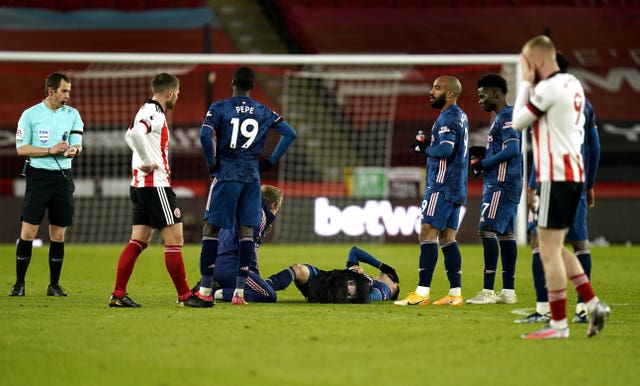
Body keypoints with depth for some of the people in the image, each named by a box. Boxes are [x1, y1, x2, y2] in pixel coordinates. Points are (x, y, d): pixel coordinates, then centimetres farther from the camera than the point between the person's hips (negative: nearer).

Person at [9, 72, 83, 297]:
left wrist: (73, 150, -20)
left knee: (58, 235, 4)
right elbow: (21, 148, -4)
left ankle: (54, 285, 12)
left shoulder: (72, 114, 8)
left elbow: (77, 145, 5)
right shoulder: (30, 114, -1)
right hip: (38, 175, -3)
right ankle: (19, 283, 3)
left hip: (63, 177, 3)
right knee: (28, 232, -6)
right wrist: (50, 150, -15)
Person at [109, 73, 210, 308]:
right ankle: (184, 296, -2)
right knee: (174, 240, -5)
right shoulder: (154, 113, -14)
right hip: (155, 184, -10)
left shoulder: (147, 111, 16)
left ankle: (118, 295, 7)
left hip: (139, 185, 10)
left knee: (138, 241, 9)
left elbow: (130, 135, 33)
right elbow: (135, 133, -33)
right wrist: (148, 161, -23)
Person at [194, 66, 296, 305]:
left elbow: (205, 134, -17)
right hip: (252, 176, 3)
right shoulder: (263, 111, 8)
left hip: (226, 175, -3)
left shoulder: (219, 108, -2)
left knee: (211, 228, 4)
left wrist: (212, 163, -4)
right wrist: (270, 161, 11)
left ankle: (205, 290, 2)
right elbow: (289, 133, 7)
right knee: (246, 230, 5)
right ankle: (240, 292, 1)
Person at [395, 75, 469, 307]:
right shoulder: (461, 116, 18)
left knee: (427, 235, -10)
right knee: (447, 239, 9)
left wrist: (425, 148, -8)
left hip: (441, 187, -10)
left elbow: (445, 149, -25)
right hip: (456, 189, 10)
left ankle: (422, 293, -14)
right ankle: (456, 293, 7)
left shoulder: (448, 117, -13)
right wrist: (428, 147, 12)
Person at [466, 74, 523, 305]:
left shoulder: (507, 117, -12)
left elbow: (512, 150, -21)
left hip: (500, 184, -11)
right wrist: (482, 160, 13)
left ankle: (488, 291, -16)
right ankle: (508, 291, 10)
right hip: (504, 184, 11)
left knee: (487, 230, -13)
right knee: (505, 233, 9)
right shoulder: (503, 117, 20)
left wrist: (483, 163, -13)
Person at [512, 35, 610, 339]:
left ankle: (558, 324, -3)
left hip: (555, 176, -9)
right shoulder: (573, 84, 14)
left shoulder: (549, 87, -15)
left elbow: (517, 122, -7)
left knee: (549, 249, -5)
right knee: (555, 248, 16)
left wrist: (526, 83, -1)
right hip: (574, 173, 9)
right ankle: (593, 305, 12)